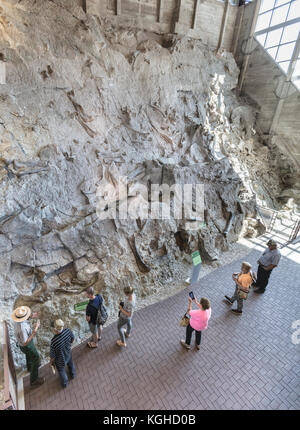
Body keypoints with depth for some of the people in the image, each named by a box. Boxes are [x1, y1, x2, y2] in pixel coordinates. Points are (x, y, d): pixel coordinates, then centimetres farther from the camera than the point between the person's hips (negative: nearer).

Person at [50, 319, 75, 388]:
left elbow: (52, 356, -24)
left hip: (60, 360, -3)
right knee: (70, 363, 36)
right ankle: (72, 375, 63)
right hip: (68, 353, 3)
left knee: (61, 371, 31)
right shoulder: (67, 331, -33)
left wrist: (51, 362, -1)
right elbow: (72, 338, -9)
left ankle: (64, 383, 57)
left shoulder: (53, 342, -43)